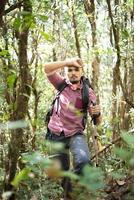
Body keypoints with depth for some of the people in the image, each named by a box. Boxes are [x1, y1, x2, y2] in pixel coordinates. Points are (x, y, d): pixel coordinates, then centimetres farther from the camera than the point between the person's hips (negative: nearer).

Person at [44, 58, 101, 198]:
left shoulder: (88, 93, -5)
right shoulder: (62, 84, -2)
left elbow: (97, 122, -3)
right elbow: (47, 68, -17)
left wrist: (97, 113, -26)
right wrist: (68, 62, -26)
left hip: (75, 134, -1)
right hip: (56, 135, 2)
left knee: (83, 162, -31)